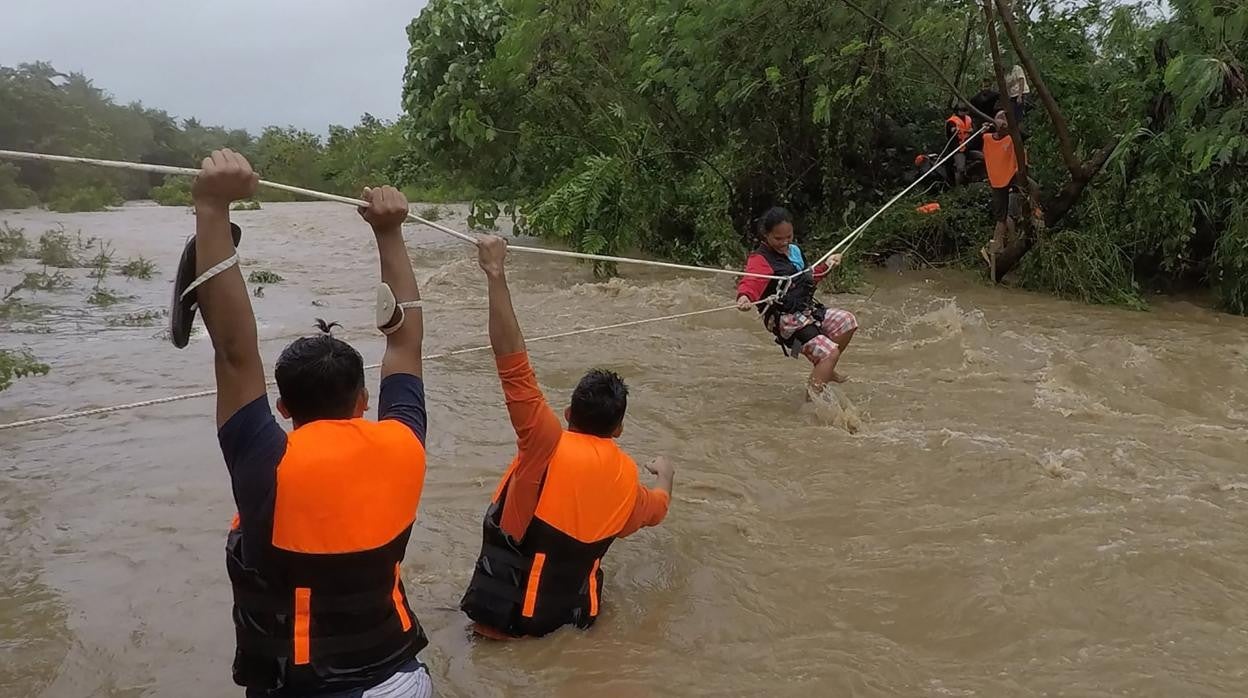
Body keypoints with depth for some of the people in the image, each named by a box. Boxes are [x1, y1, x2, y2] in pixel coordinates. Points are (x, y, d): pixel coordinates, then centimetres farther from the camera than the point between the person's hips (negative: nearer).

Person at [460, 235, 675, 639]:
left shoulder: (550, 445, -18)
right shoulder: (628, 477, -1)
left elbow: (513, 365, -27)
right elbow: (655, 509, 23)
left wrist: (495, 275, -26)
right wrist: (665, 474, 45)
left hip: (505, 612, -4)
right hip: (572, 613, 5)